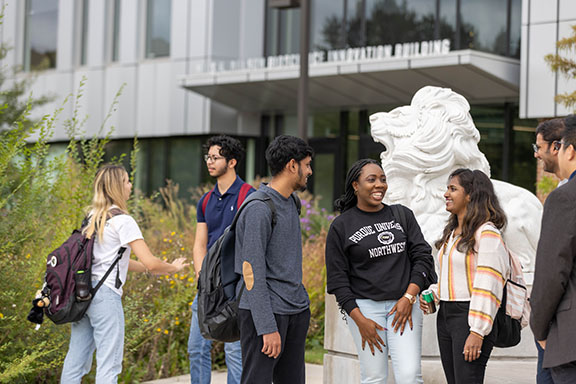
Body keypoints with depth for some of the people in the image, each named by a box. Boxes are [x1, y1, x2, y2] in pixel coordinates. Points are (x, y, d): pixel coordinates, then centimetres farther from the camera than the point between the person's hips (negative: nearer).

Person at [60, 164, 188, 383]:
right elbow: (150, 263, -12)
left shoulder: (93, 217, 15)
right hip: (106, 293, -8)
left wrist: (151, 269, 23)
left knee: (76, 361, 10)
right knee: (108, 364, -4)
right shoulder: (122, 221, -9)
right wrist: (173, 268, 7)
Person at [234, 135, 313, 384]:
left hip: (297, 309, 9)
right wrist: (268, 328, -21)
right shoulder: (259, 209, -16)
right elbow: (253, 273, -18)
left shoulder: (293, 202, 13)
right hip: (265, 309, -9)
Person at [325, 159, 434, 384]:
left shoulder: (403, 215, 10)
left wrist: (409, 297, -7)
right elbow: (337, 280, 0)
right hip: (364, 305, -2)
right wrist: (360, 321, -8)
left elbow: (423, 257, 6)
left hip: (404, 303, 2)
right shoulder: (341, 226, 2)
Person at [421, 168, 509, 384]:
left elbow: (488, 286, -17)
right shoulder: (452, 232, 18)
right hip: (445, 315, 9)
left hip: (470, 316, -9)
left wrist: (477, 332, -21)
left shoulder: (487, 233, -11)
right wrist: (432, 296, 9)